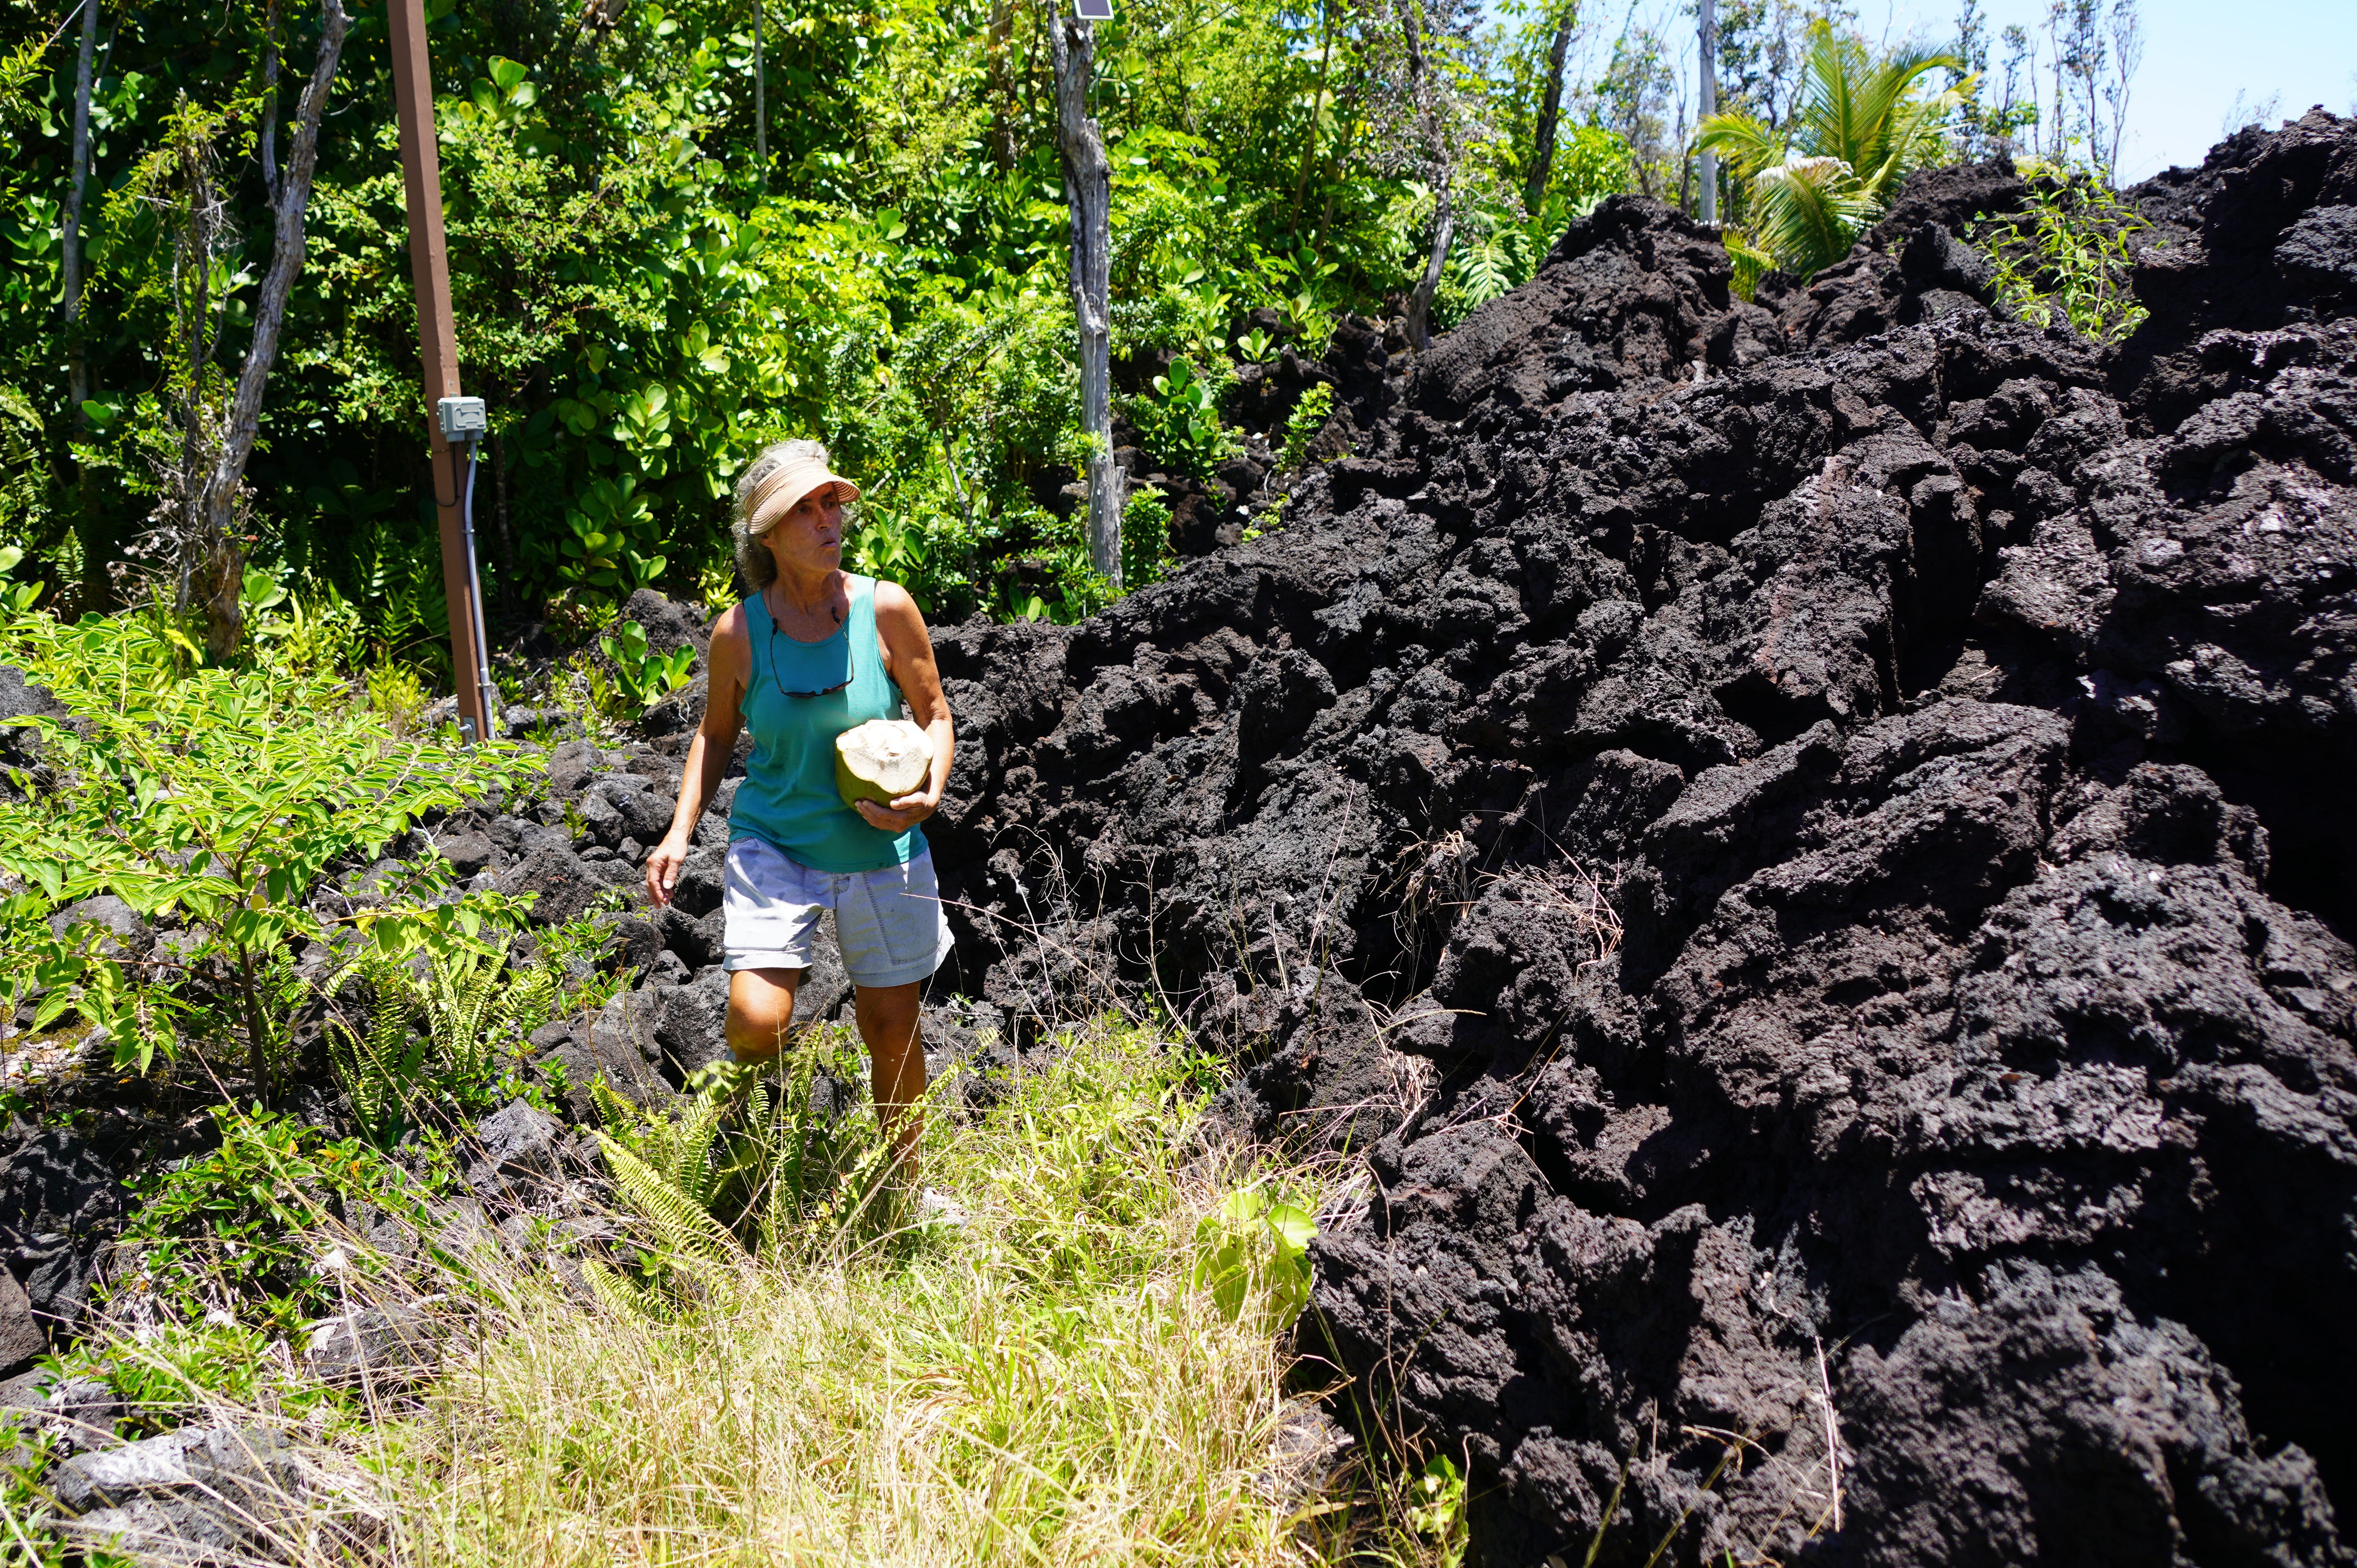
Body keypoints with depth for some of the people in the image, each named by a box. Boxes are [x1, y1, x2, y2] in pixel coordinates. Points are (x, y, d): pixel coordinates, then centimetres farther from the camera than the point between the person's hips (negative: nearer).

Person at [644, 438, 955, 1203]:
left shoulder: (885, 608, -10)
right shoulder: (739, 631, -9)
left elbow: (935, 715, 0)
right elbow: (716, 733, 8)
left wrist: (929, 793, -18)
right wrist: (681, 831, -4)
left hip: (880, 852, 1)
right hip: (774, 845, 0)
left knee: (893, 1027, 10)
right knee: (756, 1022, -17)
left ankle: (909, 1181, 36)